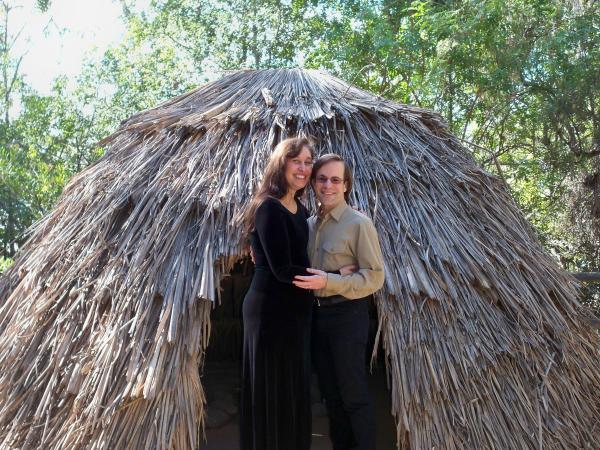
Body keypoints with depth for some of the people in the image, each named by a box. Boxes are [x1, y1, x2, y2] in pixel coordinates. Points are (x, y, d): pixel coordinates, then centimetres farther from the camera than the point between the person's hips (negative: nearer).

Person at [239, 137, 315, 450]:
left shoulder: (300, 209, 10)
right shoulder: (268, 208, -17)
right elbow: (282, 270, -21)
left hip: (295, 310, 9)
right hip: (271, 311, -9)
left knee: (294, 390, 17)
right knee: (273, 393, 2)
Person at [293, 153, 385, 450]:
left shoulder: (359, 223, -11)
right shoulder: (309, 224, 9)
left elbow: (375, 277, -15)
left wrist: (329, 282, -25)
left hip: (347, 316, -7)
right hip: (317, 314, 7)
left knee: (353, 394, 0)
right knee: (330, 392, 16)